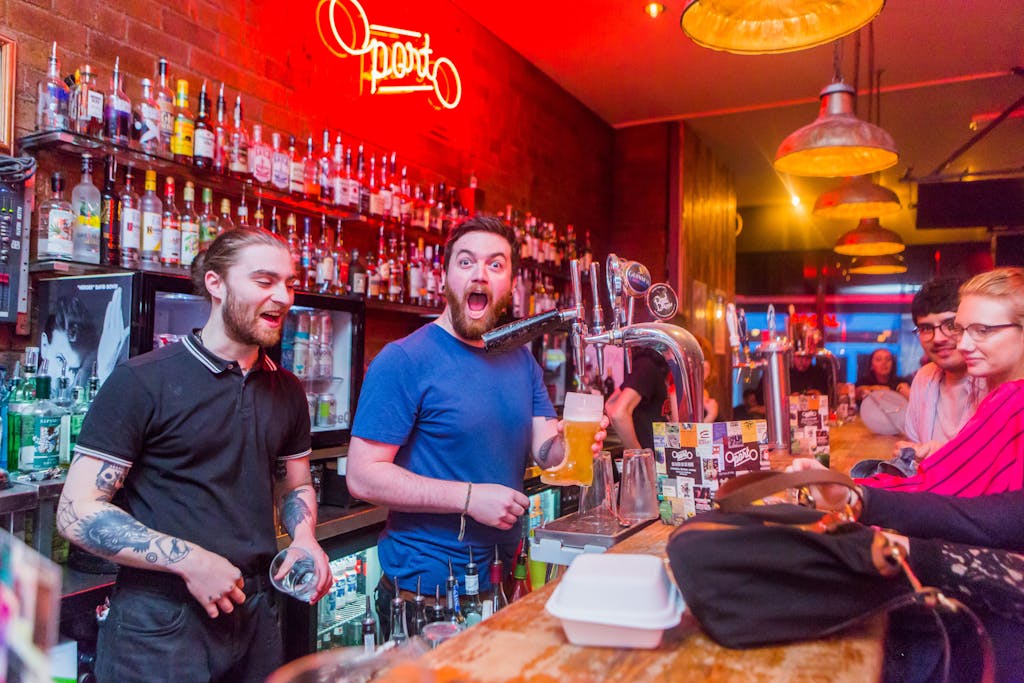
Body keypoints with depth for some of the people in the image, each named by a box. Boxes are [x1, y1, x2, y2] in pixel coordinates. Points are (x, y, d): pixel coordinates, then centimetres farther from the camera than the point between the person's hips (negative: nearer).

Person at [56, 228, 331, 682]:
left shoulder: (287, 391, 5)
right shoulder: (141, 382, -12)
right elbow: (77, 512, -12)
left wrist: (304, 539, -4)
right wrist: (188, 559, -20)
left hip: (256, 611, 6)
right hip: (160, 622, -5)